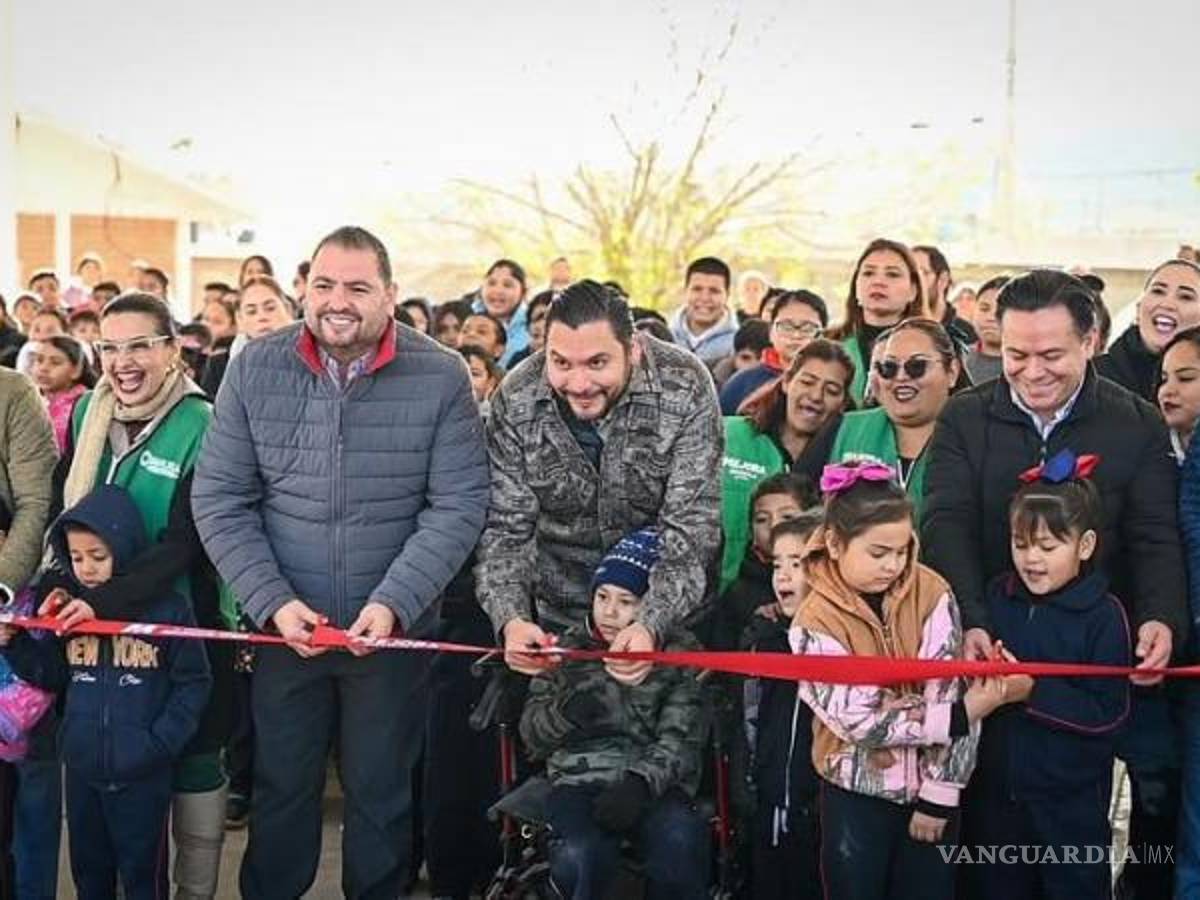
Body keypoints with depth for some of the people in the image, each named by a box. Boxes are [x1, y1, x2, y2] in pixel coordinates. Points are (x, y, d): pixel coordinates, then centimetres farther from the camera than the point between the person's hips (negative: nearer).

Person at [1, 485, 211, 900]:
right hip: (81, 769, 4)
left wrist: (159, 744, -13)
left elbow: (193, 684, -8)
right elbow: (54, 676, 10)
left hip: (142, 775, -4)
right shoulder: (68, 605, 1)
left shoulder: (167, 608, -11)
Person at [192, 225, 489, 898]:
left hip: (395, 632, -1)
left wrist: (393, 604, -19)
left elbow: (459, 506, -10)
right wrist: (274, 602, -13)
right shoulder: (255, 369, -4)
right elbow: (219, 500, -3)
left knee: (382, 795, 15)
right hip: (283, 626, 1)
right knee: (281, 790, 16)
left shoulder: (442, 377, -8)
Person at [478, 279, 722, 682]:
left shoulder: (685, 391, -22)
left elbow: (691, 528, -23)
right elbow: (505, 529, -13)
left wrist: (652, 627, -38)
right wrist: (510, 620, -31)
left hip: (667, 607, -1)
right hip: (557, 616, 1)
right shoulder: (515, 402, -16)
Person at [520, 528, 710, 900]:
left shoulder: (679, 654, 6)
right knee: (581, 858, -32)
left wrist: (640, 784, -21)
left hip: (652, 782, 0)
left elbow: (680, 741, -2)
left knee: (680, 841, -33)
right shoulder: (568, 649, 11)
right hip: (580, 779, 1)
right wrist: (565, 713, -13)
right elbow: (532, 735, 10)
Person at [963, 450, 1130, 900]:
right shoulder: (996, 597, 1)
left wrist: (1034, 691, -22)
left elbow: (1108, 713, -16)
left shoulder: (1103, 615, -12)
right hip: (995, 789, 4)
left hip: (1070, 798, -4)